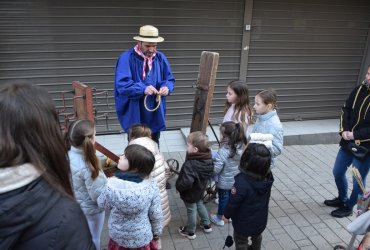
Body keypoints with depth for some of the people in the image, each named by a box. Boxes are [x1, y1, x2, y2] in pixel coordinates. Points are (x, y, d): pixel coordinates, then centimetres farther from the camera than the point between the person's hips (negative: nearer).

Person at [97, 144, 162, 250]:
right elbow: (156, 214, -13)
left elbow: (102, 204, -7)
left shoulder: (112, 185, -28)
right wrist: (157, 232, 5)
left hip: (118, 237, 1)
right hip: (143, 238, 0)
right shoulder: (151, 185, -26)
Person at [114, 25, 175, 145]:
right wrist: (143, 89, -33)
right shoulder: (127, 58, -13)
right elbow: (121, 84, -20)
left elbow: (170, 80, 7)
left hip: (155, 114, 5)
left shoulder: (160, 58, 3)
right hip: (134, 115, -4)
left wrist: (166, 87, -17)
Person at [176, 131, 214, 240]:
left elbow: (186, 182, -43)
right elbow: (210, 173, 0)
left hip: (190, 194, -7)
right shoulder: (208, 158, -14)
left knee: (191, 210, 15)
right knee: (200, 205, 30)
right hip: (200, 190, 7)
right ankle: (207, 225, 49)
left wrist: (178, 186, -22)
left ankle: (190, 232, 39)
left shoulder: (190, 165, -39)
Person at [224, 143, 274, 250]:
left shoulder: (242, 182, -38)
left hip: (244, 222, -5)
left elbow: (233, 203, -24)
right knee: (257, 237, 35)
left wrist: (227, 215, -4)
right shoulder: (268, 176, -22)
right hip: (260, 220, 5)